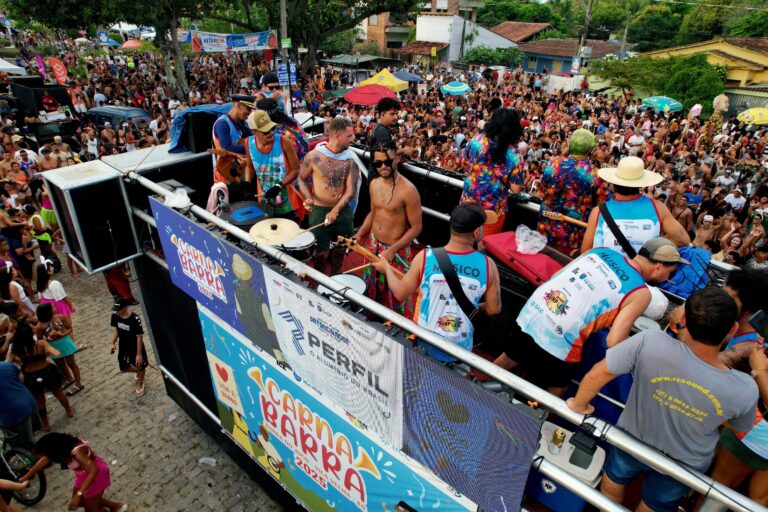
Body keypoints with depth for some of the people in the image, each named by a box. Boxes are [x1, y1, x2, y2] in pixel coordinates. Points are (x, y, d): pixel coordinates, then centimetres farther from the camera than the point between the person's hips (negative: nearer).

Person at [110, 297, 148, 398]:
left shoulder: (135, 319, -31)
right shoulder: (115, 316, -15)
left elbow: (139, 337, -24)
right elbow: (115, 330, 3)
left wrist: (139, 354, -21)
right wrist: (112, 343, -9)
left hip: (136, 348, -5)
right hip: (123, 347, 5)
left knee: (140, 367, 14)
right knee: (124, 368, 17)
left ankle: (140, 385, 42)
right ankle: (138, 373, 50)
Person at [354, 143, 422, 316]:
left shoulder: (408, 190, -23)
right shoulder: (374, 183, -1)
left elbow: (416, 227, -18)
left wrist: (392, 250, -22)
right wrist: (359, 234, 2)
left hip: (397, 250, -7)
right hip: (373, 244, 7)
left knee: (396, 294, 6)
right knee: (371, 288, 21)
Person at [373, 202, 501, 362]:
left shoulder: (425, 257, -20)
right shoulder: (488, 265, -18)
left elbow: (400, 293, -7)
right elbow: (493, 309, -6)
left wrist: (386, 268, 11)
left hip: (424, 344, 0)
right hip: (461, 350, 1)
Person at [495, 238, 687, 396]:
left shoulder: (602, 251, 10)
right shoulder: (641, 293, -6)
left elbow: (555, 276, 14)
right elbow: (614, 342, -12)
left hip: (530, 312, 6)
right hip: (557, 340, -6)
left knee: (510, 358, 32)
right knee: (556, 391, 22)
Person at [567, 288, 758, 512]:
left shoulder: (650, 342, -40)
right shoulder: (745, 390, -30)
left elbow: (597, 373, -31)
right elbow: (740, 426, -6)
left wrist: (579, 405, -11)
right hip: (682, 466, 1)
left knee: (610, 493, 31)